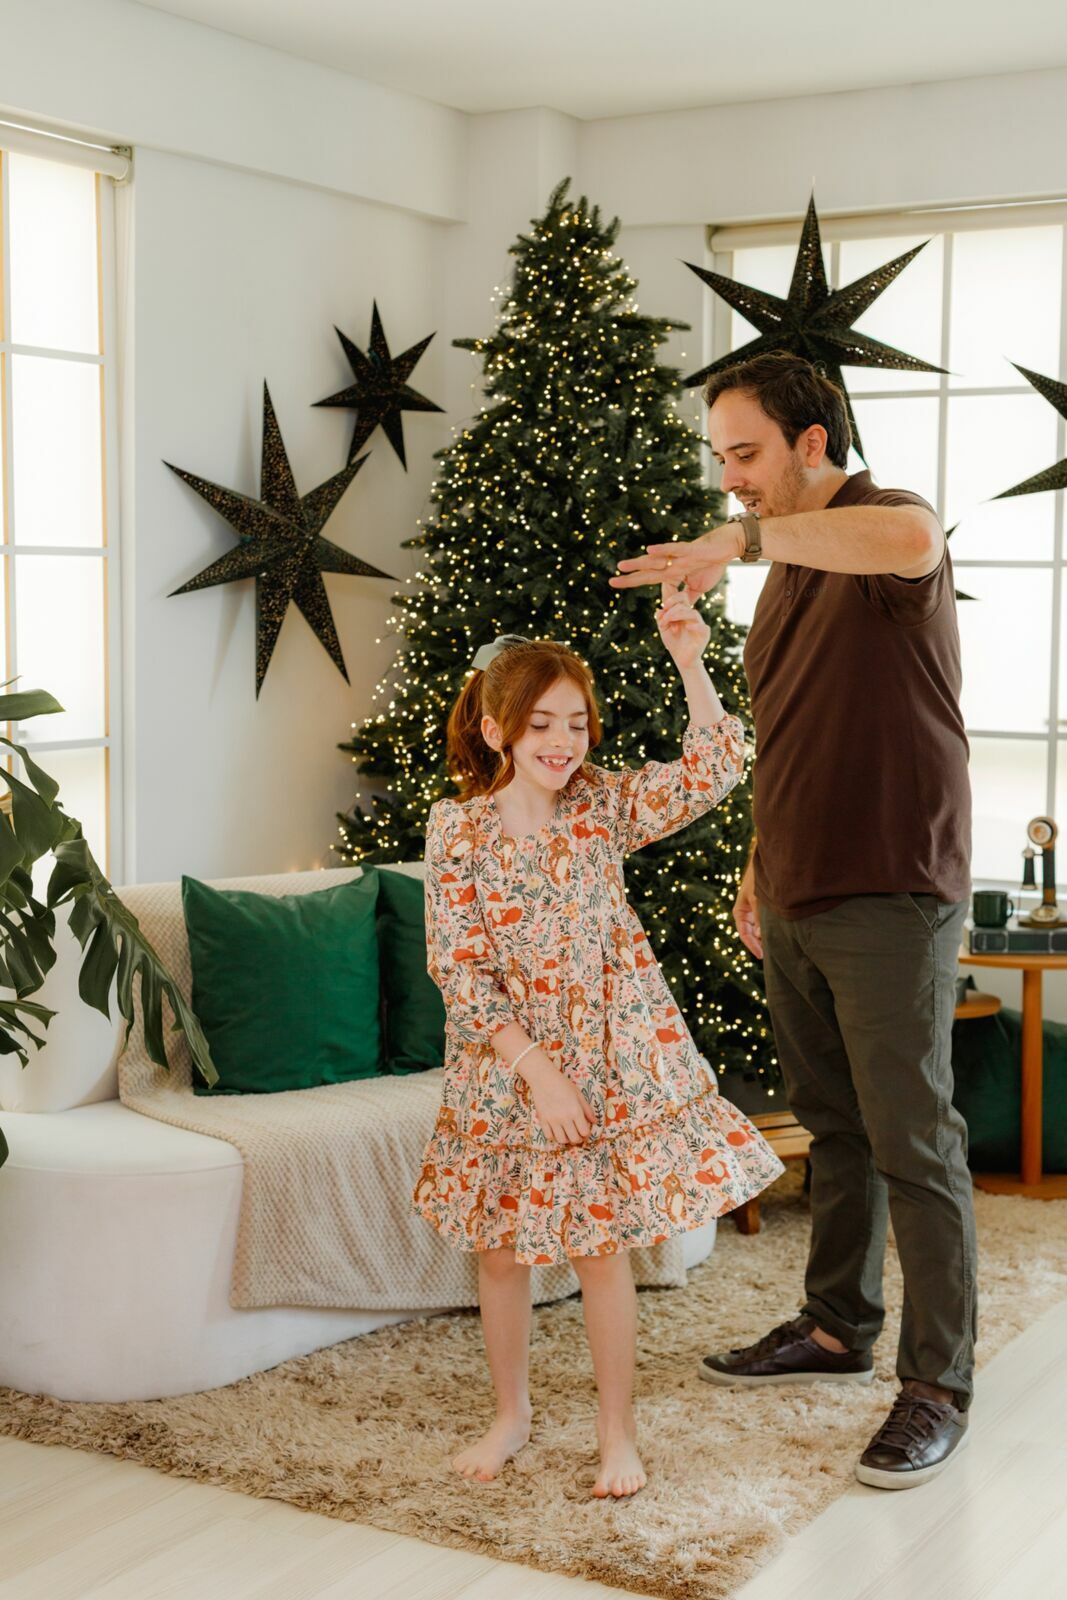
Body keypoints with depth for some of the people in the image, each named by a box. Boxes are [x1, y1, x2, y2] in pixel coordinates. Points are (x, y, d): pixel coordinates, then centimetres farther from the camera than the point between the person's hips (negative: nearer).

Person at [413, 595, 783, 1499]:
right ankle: (512, 1414, 32)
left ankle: (619, 1431, 20)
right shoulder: (458, 830, -9)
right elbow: (459, 969, -12)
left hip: (611, 1057, 0)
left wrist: (691, 666, -22)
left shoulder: (605, 805, -3)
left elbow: (714, 771, -11)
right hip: (505, 1066, 0)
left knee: (602, 1244, 4)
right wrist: (536, 1071, -17)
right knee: (500, 1249, 11)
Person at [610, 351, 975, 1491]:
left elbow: (912, 539, -39)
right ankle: (837, 1327, 32)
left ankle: (938, 1385, 6)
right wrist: (759, 871, 21)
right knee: (832, 1126, 18)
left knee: (913, 1141, -3)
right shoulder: (791, 572, 17)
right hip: (797, 901, 9)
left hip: (889, 896, -9)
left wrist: (745, 536, -36)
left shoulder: (883, 528, -10)